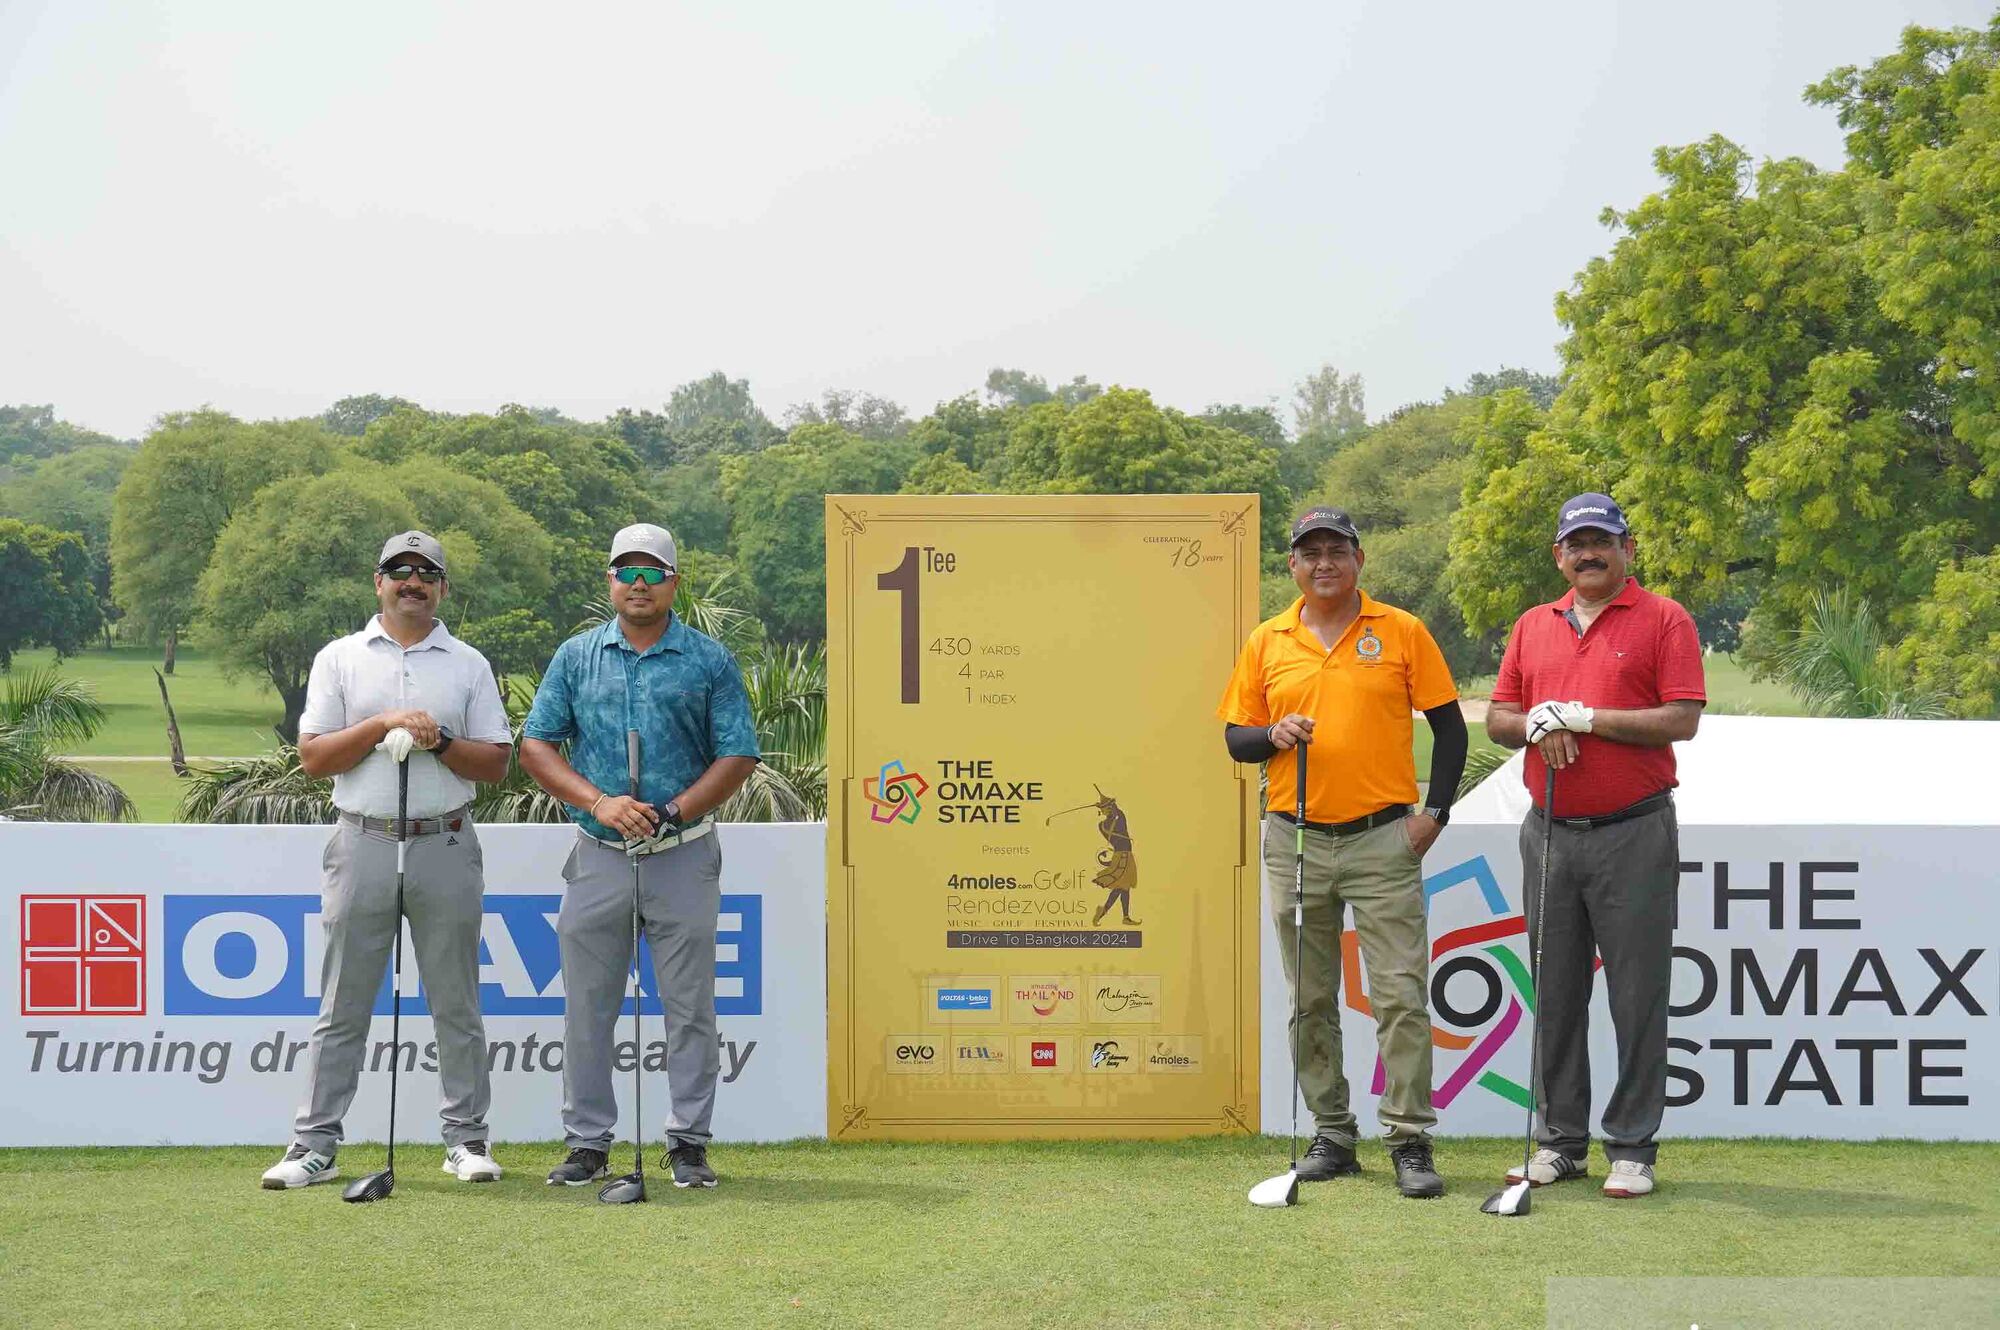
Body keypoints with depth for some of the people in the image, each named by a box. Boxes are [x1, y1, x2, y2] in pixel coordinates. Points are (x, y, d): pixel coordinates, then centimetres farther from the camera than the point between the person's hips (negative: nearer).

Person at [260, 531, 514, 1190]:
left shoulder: (469, 665, 9)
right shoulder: (339, 659, 8)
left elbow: (496, 763, 5)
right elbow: (312, 756, 0)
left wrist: (437, 740, -11)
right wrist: (384, 725, -11)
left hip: (445, 846, 0)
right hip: (363, 844, 0)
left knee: (456, 1004, 5)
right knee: (342, 1006, 3)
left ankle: (467, 1139, 12)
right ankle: (315, 1143, 8)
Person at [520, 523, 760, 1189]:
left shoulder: (710, 660, 3)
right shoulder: (576, 655, 8)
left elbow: (738, 755, 0)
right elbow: (535, 746, 5)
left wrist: (671, 812, -12)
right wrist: (599, 802, -10)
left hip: (683, 855, -1)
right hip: (598, 856, 2)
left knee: (689, 1005, 2)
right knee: (588, 1007, 5)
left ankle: (689, 1143, 11)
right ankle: (587, 1142, 15)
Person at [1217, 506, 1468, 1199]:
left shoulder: (1403, 632, 2)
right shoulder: (1267, 642, 9)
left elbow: (1449, 727, 4)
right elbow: (1234, 736, 12)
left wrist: (1435, 811, -4)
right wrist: (1272, 735, -9)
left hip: (1383, 838, -3)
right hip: (1295, 842, 3)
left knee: (1401, 994, -6)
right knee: (1311, 1000, 8)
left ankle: (1410, 1141, -1)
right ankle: (1331, 1135, 18)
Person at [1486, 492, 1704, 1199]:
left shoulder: (1664, 620, -2)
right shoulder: (1533, 626, 14)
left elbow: (1682, 719, -11)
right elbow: (1498, 717, 14)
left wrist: (1583, 717, -15)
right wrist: (1536, 724, -8)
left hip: (1633, 833, -5)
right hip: (1549, 831, 5)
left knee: (1637, 995, -1)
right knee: (1555, 994, 9)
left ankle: (1631, 1148, 7)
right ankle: (1561, 1141, 18)